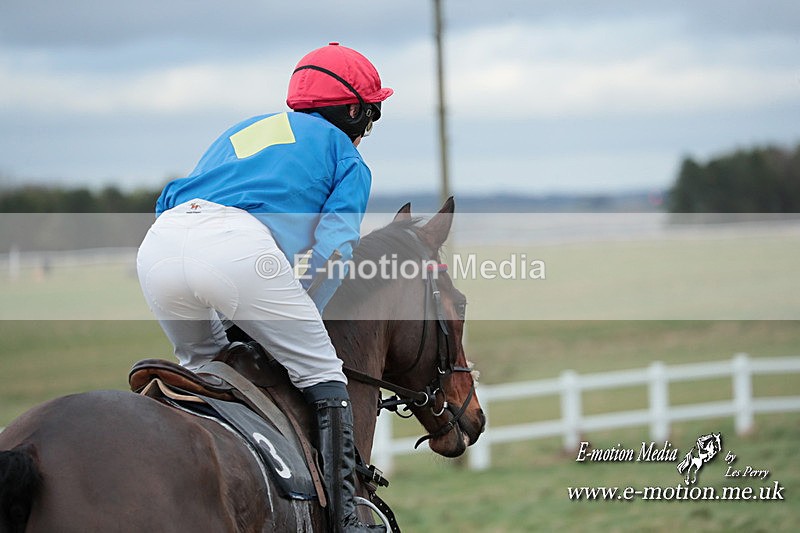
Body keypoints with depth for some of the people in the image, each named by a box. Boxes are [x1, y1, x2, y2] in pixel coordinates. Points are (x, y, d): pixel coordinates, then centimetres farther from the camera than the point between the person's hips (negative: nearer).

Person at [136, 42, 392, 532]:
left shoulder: (239, 131, 40)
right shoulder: (344, 154, 24)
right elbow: (334, 247, 8)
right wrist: (300, 322, 17)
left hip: (158, 248, 6)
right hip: (238, 248, -5)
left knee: (202, 366, 31)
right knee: (323, 377, 8)